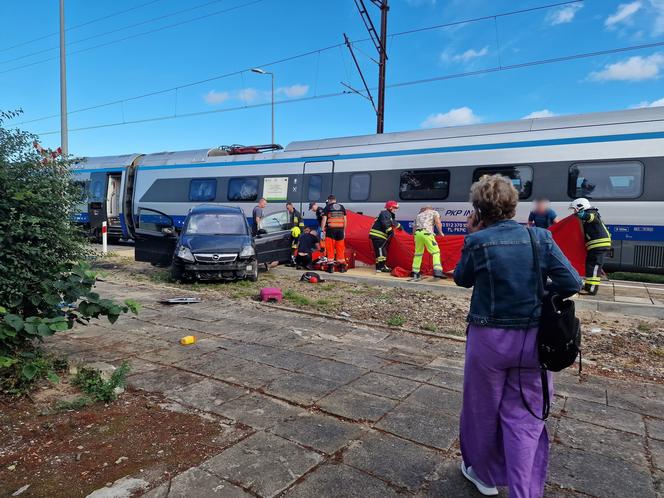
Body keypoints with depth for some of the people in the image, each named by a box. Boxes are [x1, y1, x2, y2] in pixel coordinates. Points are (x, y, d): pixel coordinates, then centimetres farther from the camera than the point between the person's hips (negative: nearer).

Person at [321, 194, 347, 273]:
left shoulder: (327, 207, 1)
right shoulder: (342, 207, 12)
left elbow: (324, 219, -5)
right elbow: (345, 220, 12)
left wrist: (322, 230, -3)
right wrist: (344, 231, 18)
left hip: (331, 230, -3)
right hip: (340, 230, 3)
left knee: (330, 248, 2)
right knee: (340, 248, 9)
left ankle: (331, 266, 0)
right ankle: (342, 266, 13)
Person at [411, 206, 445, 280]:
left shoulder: (418, 215, 32)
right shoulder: (434, 212, 21)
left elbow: (414, 228, 26)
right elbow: (438, 222, 3)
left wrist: (415, 236, 34)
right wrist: (441, 232, 12)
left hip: (417, 233, 5)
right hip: (427, 233, -4)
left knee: (418, 253, 16)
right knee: (435, 252, -1)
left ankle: (415, 272, 20)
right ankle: (437, 271, -15)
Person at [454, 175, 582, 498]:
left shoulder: (478, 241, -12)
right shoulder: (540, 237, -4)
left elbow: (462, 279, 4)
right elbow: (572, 283, -5)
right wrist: (537, 295, 8)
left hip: (489, 338, -2)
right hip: (532, 340, 2)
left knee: (483, 410, 18)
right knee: (524, 417, 14)